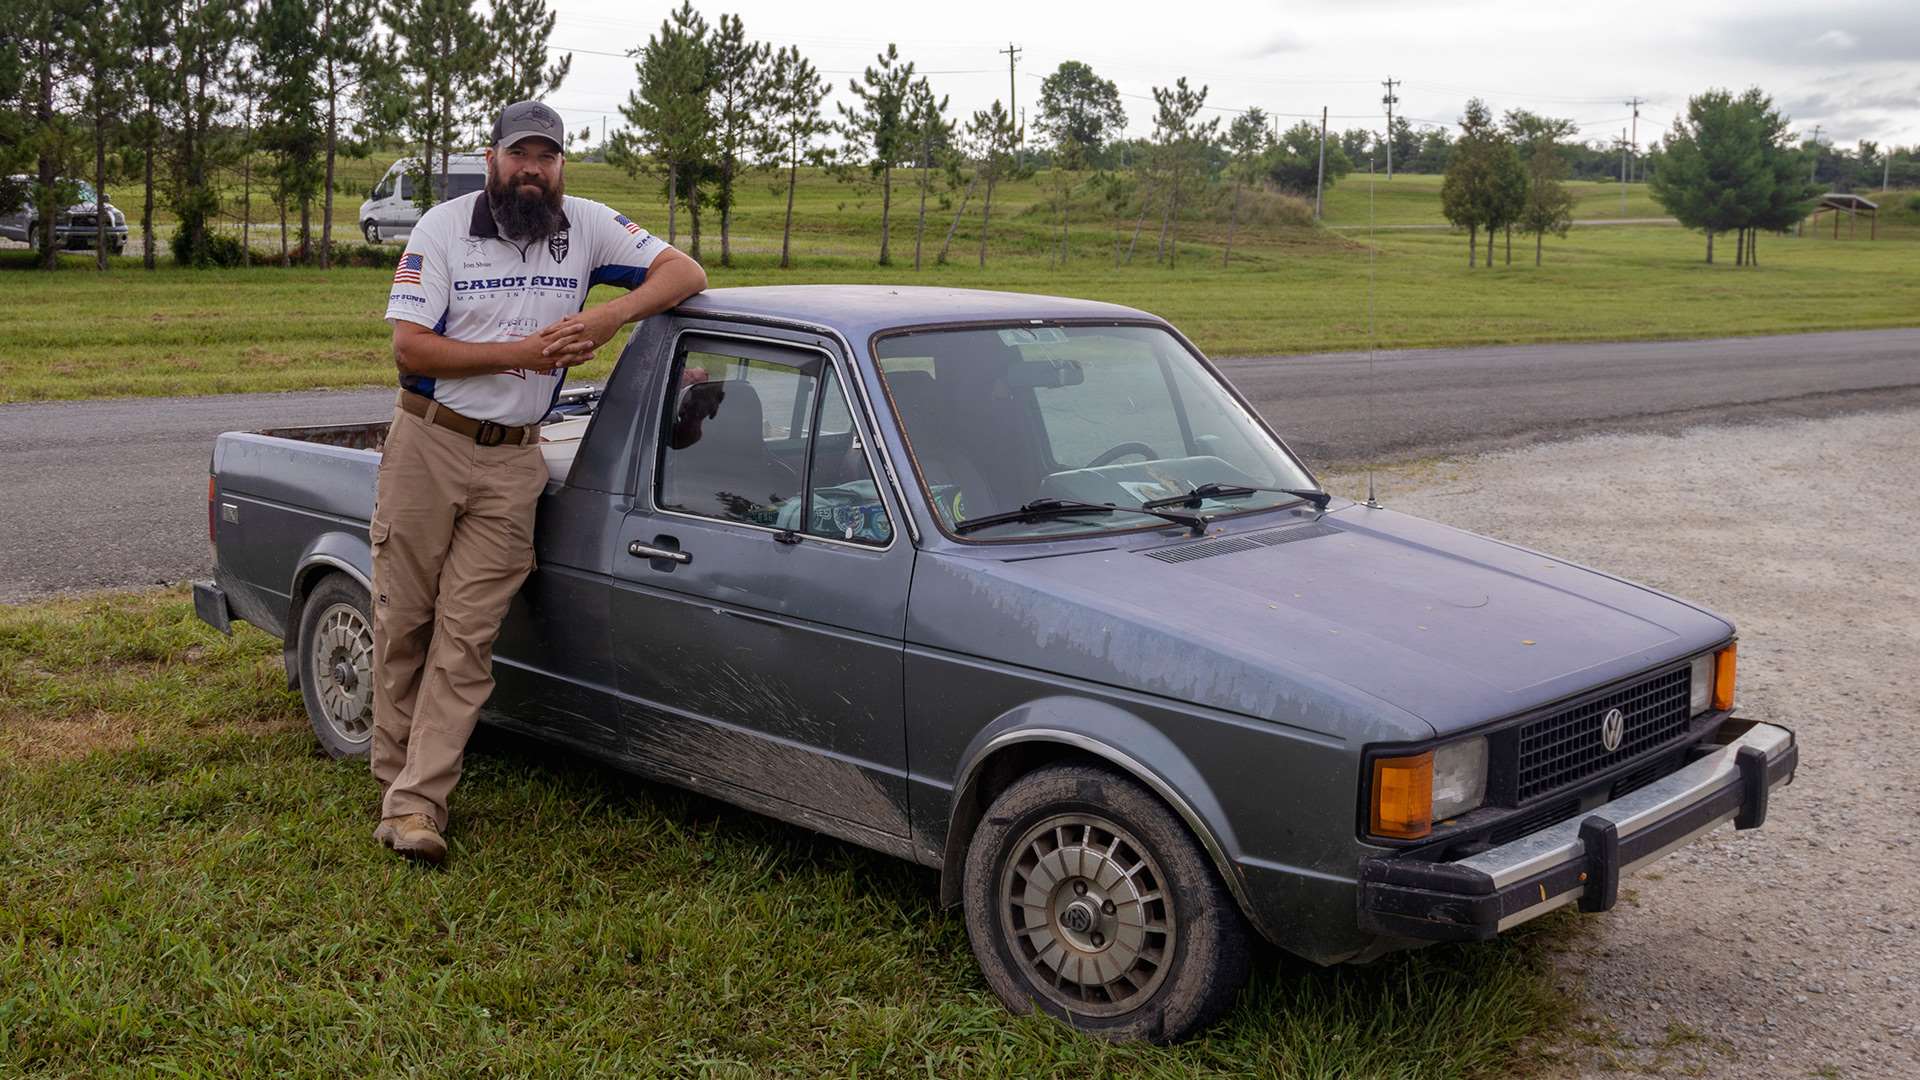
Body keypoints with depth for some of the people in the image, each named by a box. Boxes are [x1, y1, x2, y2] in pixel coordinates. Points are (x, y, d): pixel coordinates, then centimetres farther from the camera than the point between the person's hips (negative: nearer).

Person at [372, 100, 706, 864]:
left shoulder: (586, 226, 3)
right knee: (403, 620, 5)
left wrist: (612, 315, -17)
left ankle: (416, 802, -1)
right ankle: (395, 771, 21)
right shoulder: (444, 227, -3)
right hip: (428, 443, -1)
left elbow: (683, 272, -1)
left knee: (466, 635, -3)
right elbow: (409, 345, -9)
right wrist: (521, 351, -16)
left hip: (513, 460, 1)